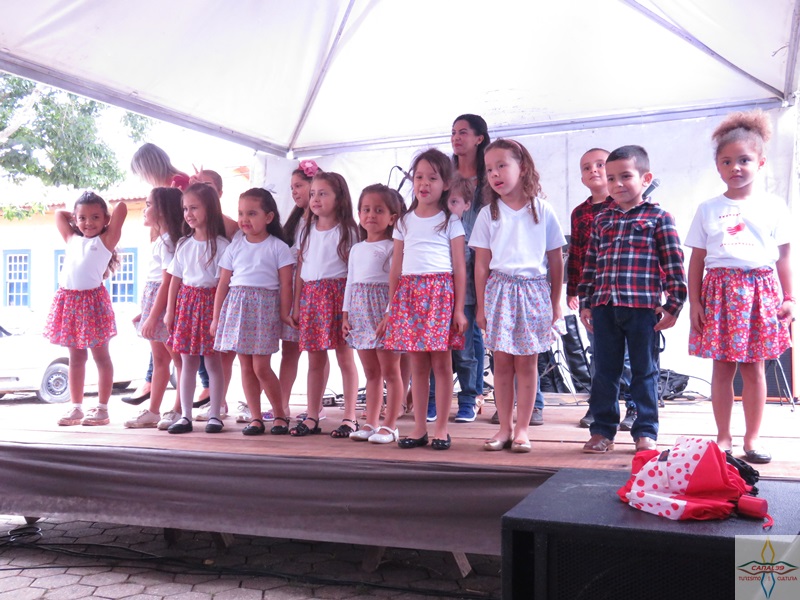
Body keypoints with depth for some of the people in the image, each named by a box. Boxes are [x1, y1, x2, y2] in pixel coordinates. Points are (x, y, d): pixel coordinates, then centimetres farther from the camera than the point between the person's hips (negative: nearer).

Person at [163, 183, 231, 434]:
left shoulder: (220, 244, -6)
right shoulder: (184, 244, 9)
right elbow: (176, 279, 11)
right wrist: (170, 310, 8)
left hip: (210, 302, -4)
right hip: (186, 301, 5)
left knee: (213, 361, 2)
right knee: (187, 362, 7)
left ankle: (214, 415, 12)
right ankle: (185, 416, 13)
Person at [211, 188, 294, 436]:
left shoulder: (278, 247, 1)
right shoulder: (235, 247, 11)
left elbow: (285, 285, -2)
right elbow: (223, 283, 11)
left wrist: (285, 315, -6)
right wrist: (216, 317, 9)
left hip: (265, 308, -4)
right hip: (237, 306, 4)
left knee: (261, 367, -6)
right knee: (246, 366, 5)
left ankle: (280, 414, 11)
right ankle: (255, 418, 13)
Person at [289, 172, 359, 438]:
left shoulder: (345, 231, -1)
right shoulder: (307, 231, 14)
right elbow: (300, 269, 14)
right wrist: (296, 304, 10)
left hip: (337, 294, -5)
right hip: (311, 296, 5)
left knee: (345, 357, 0)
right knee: (315, 359, 8)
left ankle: (350, 417, 6)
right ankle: (312, 416, 15)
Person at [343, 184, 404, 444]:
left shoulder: (392, 247, -4)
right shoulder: (356, 249, 17)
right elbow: (351, 282, 18)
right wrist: (345, 313, 11)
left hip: (383, 310, -7)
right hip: (360, 312, 7)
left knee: (390, 370, -1)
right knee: (371, 372, 12)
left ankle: (390, 425, 4)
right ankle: (371, 423, 17)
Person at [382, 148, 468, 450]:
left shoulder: (450, 221, 4)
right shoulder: (404, 222, 14)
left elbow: (460, 268, 0)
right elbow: (396, 269, 14)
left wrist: (459, 309, -6)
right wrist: (391, 308, 11)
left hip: (440, 292, -3)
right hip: (409, 293, 3)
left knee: (441, 362, -1)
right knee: (417, 363, 5)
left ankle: (441, 427, 7)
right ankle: (419, 427, 13)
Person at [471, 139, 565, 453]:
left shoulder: (542, 211, 1)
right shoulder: (489, 214, 3)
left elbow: (556, 260, 6)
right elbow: (481, 264, 4)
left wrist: (555, 302, 6)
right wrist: (481, 306, 3)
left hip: (534, 290, -1)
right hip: (499, 289, 1)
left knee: (526, 362, 2)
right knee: (502, 362, 4)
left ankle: (522, 428, 11)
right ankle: (505, 427, 14)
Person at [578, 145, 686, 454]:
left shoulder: (658, 217, 1)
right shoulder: (601, 220, 13)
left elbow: (674, 265, -2)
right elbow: (590, 264, 14)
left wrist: (672, 306, -7)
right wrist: (586, 303, 11)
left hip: (643, 307, -4)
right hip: (604, 307, 4)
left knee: (644, 371, 7)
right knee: (604, 371, 9)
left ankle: (645, 432, 17)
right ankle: (602, 430, 19)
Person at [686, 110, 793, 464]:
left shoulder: (773, 207, 5)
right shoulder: (708, 210, 5)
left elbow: (783, 256, 7)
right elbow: (697, 259, 5)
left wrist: (788, 298, 2)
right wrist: (694, 302, -1)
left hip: (760, 291, 0)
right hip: (720, 291, 0)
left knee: (753, 367, 5)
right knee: (722, 367, 3)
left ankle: (752, 437, 15)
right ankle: (723, 437, 14)